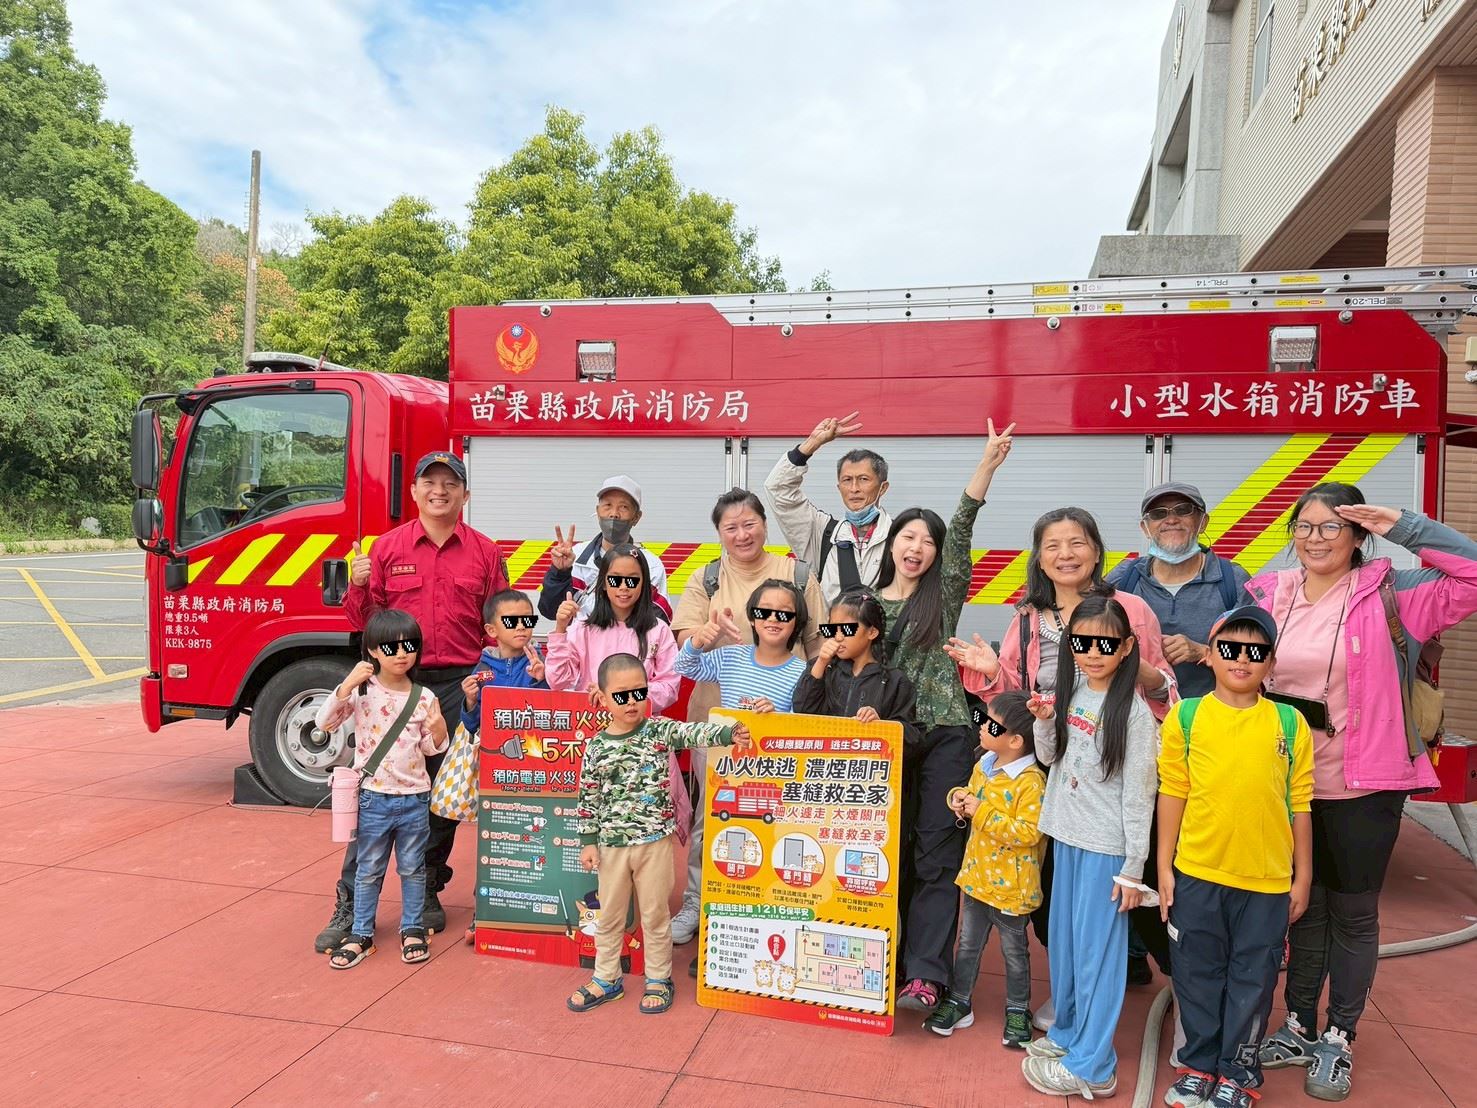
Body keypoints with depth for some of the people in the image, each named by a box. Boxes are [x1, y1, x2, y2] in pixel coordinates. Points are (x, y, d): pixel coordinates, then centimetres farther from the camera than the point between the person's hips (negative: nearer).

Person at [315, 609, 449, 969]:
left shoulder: (423, 697, -2)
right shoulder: (362, 690, -7)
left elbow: (431, 748, 6)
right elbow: (325, 722, -16)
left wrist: (438, 730, -17)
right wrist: (347, 685, -28)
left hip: (414, 798, 2)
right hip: (374, 797, -1)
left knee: (413, 868, 13)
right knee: (369, 870, 10)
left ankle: (412, 929, 27)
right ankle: (361, 934, 23)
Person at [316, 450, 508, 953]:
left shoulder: (484, 552, 5)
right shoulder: (387, 547, 6)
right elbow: (366, 621, 8)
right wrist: (357, 587, -11)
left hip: (460, 686, 0)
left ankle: (428, 893, 26)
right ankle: (349, 904, 9)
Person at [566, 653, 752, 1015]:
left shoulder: (659, 731, -7)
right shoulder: (596, 747, -4)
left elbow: (694, 734, -22)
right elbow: (588, 799, 2)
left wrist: (728, 733, -39)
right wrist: (589, 842, 1)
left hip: (655, 840, -1)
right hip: (612, 843, 1)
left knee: (655, 914, 12)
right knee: (609, 915, 16)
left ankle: (659, 979, 29)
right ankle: (606, 979, 33)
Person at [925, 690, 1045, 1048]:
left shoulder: (1031, 781, -24)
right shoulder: (983, 766, 0)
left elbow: (1029, 833, -30)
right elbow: (971, 796, 17)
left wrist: (982, 813, -30)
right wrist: (958, 797, -7)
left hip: (1010, 884, -6)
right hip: (976, 875, 7)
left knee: (1014, 952, 15)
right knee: (968, 944, 19)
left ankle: (1017, 1012, 34)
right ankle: (958, 1003, 34)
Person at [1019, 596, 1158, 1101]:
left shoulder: (1133, 710, -14)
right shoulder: (1070, 693, 4)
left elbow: (1138, 793, -13)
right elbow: (1049, 758, 14)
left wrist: (1133, 867, -13)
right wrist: (1044, 720, -5)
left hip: (1106, 847, -7)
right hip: (1066, 835, 7)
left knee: (1096, 948, 1)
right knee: (1062, 940, 17)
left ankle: (1091, 1067, 13)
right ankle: (1067, 1032, 35)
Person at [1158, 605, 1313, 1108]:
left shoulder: (1290, 723, 0)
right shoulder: (1186, 717, -3)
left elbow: (1300, 803, 4)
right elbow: (1172, 793, 0)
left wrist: (1302, 876, 6)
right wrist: (1164, 867, 0)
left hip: (1268, 879, 0)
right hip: (1196, 874, 0)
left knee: (1253, 978, 12)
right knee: (1198, 974, 12)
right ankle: (1198, 1065, 30)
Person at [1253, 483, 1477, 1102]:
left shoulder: (1389, 593, -7)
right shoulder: (1269, 594, 2)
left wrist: (1404, 528, -19)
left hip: (1363, 786, -3)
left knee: (1353, 913, 11)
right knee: (1304, 906, 17)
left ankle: (1339, 1040, 28)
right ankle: (1300, 1028, 33)